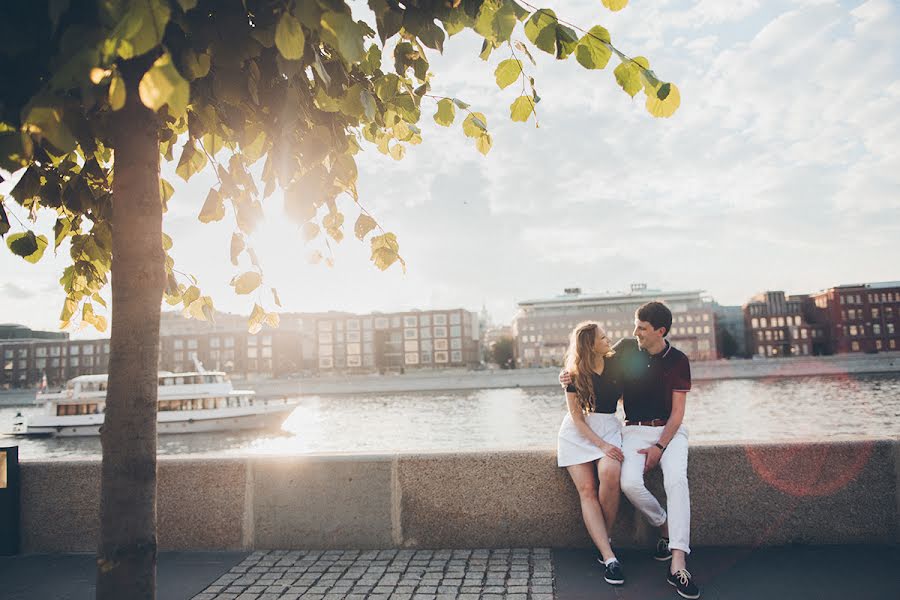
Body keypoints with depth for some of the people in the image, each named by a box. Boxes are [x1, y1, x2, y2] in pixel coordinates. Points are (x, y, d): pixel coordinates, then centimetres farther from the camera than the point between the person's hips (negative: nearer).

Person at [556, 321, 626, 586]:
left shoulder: (615, 364, 3)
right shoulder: (575, 375, -4)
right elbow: (577, 417, -7)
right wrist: (601, 445, -17)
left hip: (608, 426, 1)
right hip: (577, 432, -1)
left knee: (610, 475, -28)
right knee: (587, 490, -17)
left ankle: (605, 540, -10)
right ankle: (608, 557, -20)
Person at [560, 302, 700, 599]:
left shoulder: (678, 361, -4)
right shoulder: (627, 349, 1)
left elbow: (677, 412, -4)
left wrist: (659, 447, -14)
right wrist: (571, 374, -4)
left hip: (669, 430, -1)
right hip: (635, 430, 2)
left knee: (676, 480, -29)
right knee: (630, 482, -26)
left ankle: (677, 564, -32)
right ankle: (665, 526, 3)